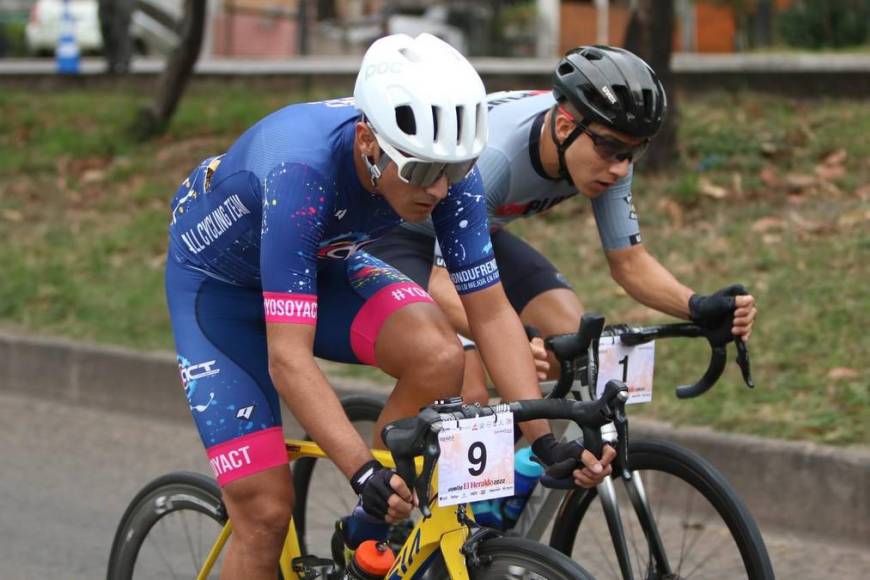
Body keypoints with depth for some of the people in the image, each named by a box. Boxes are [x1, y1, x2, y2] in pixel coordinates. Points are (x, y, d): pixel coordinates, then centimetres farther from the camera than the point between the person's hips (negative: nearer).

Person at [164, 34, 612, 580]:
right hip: (218, 281, -4)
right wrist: (364, 473, -51)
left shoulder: (446, 167, -25)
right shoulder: (300, 171, -41)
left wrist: (547, 441, -26)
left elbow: (491, 313, -17)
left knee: (440, 356, -26)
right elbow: (289, 359, -43)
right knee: (266, 510, -14)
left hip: (323, 263, 4)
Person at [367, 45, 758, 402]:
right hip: (394, 235, -7)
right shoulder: (493, 155, -40)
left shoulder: (604, 148, -20)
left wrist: (699, 308, -30)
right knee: (468, 394, -28)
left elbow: (629, 262, -10)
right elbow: (444, 284, -41)